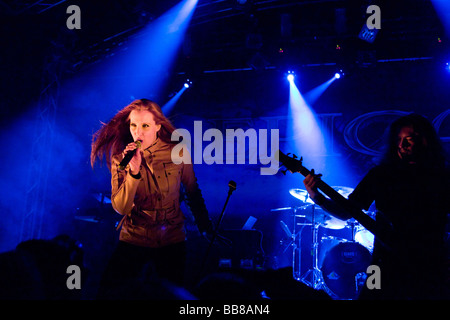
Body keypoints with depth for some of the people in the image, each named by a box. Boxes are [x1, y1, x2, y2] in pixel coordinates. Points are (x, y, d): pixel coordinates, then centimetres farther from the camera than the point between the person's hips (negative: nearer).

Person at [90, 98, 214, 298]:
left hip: (172, 240, 1)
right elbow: (120, 207, -18)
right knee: (111, 292, -3)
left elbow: (192, 192, 7)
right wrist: (134, 171, -30)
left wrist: (206, 227, 14)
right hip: (133, 240, 0)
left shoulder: (177, 152, -8)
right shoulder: (120, 158, -8)